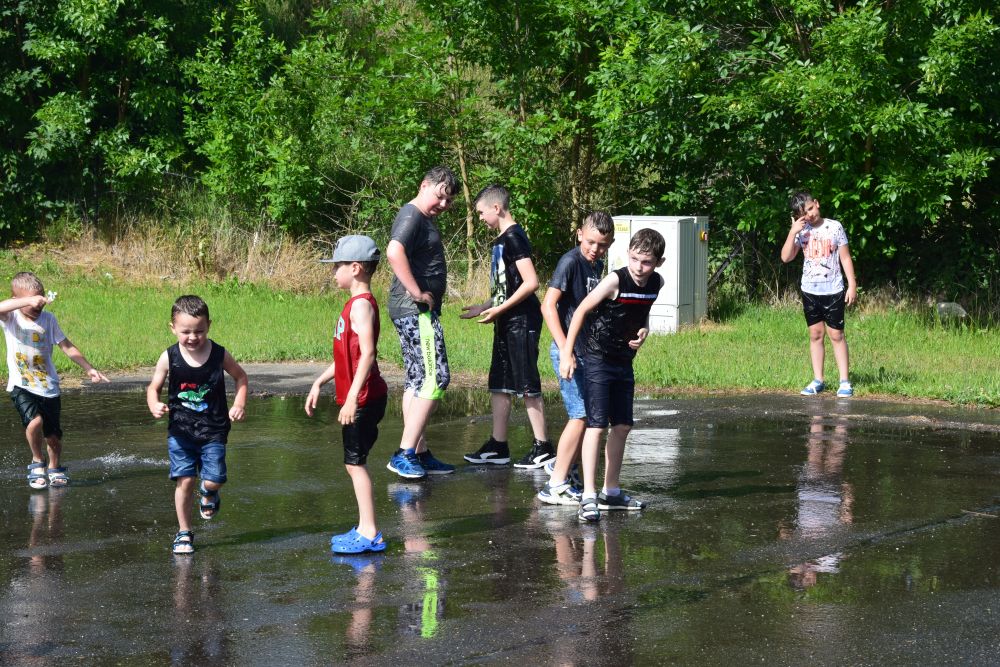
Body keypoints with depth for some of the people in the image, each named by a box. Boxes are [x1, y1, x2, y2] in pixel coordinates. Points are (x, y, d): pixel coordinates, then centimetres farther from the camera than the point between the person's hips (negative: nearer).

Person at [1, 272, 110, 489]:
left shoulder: (48, 319, 2)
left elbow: (67, 346, 9)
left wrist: (89, 368, 6)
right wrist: (29, 300, -40)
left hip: (48, 387, 3)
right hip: (22, 387, -3)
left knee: (53, 436, 7)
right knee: (35, 421, -27)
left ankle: (55, 468, 36)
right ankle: (37, 463, -1)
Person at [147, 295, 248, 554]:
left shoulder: (220, 355, -6)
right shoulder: (169, 358, -8)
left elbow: (240, 376, 12)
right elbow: (153, 387, 4)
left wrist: (239, 403, -3)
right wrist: (154, 405, -18)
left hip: (213, 430, 0)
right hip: (180, 431, 0)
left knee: (213, 480, -7)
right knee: (184, 480, -6)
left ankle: (208, 494, 32)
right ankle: (184, 532, 10)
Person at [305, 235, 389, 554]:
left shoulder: (361, 305, -16)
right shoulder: (356, 303, 16)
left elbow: (367, 353, -25)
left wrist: (352, 397, -28)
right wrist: (319, 383, 22)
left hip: (363, 399, -10)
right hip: (358, 398, 10)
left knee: (355, 462, -7)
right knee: (354, 462, 14)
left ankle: (369, 534, -5)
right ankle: (365, 530, 19)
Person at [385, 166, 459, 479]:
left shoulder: (426, 219, 20)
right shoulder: (411, 215, -13)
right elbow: (394, 252, -30)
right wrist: (417, 293, -25)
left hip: (422, 311, 11)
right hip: (415, 311, -11)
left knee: (417, 382, 12)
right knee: (434, 379, -13)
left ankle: (418, 453, 17)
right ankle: (405, 453, -14)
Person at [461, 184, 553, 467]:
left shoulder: (514, 238, -14)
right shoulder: (502, 240, 16)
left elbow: (531, 282, -21)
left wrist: (499, 309, -19)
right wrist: (484, 307, 22)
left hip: (522, 321, -10)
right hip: (507, 323, 10)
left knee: (527, 386, -6)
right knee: (499, 385, 11)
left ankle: (542, 447, -1)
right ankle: (498, 447, 16)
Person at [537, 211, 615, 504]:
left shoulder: (598, 265, 12)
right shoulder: (570, 261, -13)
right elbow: (548, 305, -19)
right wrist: (565, 348, -25)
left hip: (589, 351, 9)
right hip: (570, 350, -8)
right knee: (580, 415, -13)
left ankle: (564, 467, 30)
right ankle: (556, 486, -12)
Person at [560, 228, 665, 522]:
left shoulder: (656, 283, -1)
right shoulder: (615, 281, -20)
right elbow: (581, 310, -14)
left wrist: (643, 329, -2)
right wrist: (567, 353, -16)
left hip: (624, 362, 7)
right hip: (598, 360, -7)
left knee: (622, 427, 12)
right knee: (596, 425, -12)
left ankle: (611, 492, 24)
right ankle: (589, 497, -13)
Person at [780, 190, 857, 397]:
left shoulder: (834, 227, -5)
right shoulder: (801, 231, 3)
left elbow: (845, 258, -1)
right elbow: (786, 257, -4)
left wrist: (852, 285, -6)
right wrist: (793, 232, -13)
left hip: (833, 291, -3)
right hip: (810, 291, 3)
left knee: (836, 335, -2)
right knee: (815, 334, 8)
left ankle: (845, 381, 2)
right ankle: (817, 380, 14)